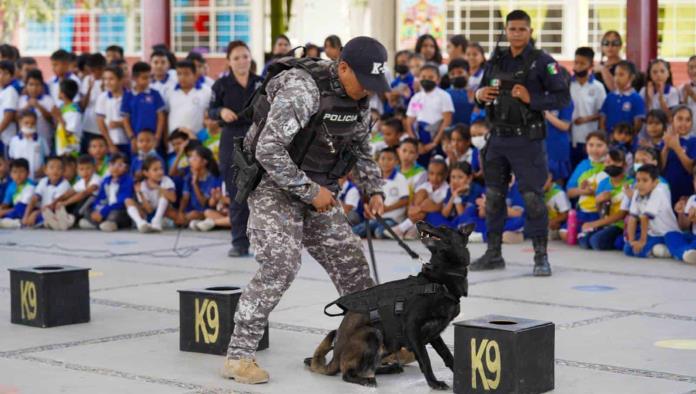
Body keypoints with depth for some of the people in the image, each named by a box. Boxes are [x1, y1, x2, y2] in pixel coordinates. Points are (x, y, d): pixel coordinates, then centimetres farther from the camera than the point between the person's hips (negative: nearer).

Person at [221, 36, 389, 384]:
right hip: (274, 185, -8)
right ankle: (239, 355, -16)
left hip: (317, 189, 8)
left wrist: (373, 190, 3)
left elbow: (360, 150, 18)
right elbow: (268, 151, -28)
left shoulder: (360, 99, 1)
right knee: (281, 264, -22)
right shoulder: (301, 89, -25)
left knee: (350, 261, 6)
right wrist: (311, 191, -23)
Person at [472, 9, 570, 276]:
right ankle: (493, 254, 21)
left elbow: (563, 97, -10)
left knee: (532, 197, -6)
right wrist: (479, 95, -1)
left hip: (527, 139, -6)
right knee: (493, 195, 10)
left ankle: (541, 256, 2)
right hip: (498, 137, 6)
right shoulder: (496, 61, 11)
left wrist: (531, 99, -21)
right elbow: (482, 91, 23)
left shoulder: (542, 62, -6)